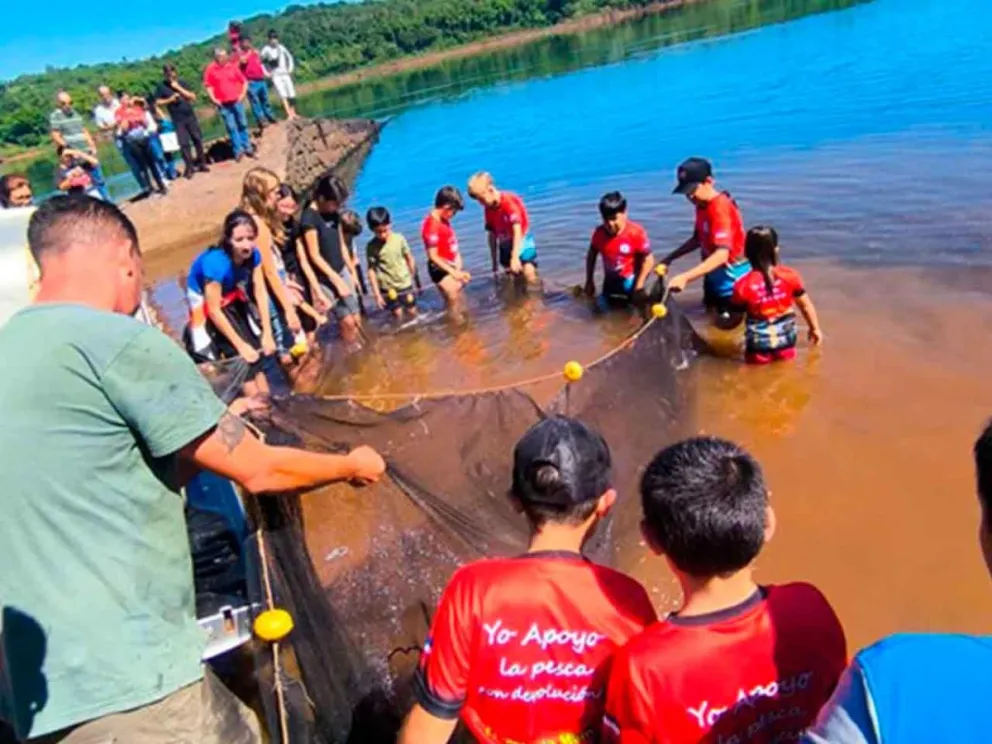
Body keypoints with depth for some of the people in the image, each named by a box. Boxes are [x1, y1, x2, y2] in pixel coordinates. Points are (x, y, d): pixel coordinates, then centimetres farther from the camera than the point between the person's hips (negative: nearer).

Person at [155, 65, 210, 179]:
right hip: (178, 120, -2)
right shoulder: (162, 86, 1)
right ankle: (189, 168, 0)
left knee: (198, 140, 4)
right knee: (184, 144, -5)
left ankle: (201, 163, 16)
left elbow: (193, 97, -3)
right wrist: (170, 99, -12)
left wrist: (179, 88, -10)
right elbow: (157, 102, 2)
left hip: (191, 117, 2)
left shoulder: (183, 83, 5)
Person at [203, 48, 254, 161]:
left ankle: (247, 148, 17)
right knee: (231, 127, 0)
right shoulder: (210, 69, -1)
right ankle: (238, 150, 5)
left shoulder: (233, 66, 3)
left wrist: (242, 94, -2)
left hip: (237, 101, 1)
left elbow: (244, 81, 8)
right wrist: (213, 99, -4)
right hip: (223, 104, -1)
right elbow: (208, 85, 4)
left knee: (243, 124, 7)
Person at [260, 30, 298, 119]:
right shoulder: (266, 49, -7)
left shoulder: (281, 47, 5)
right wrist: (266, 73, -7)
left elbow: (289, 57, 19)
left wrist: (290, 68, 10)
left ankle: (293, 113, 14)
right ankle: (289, 114, -24)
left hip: (285, 74, 4)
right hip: (275, 76, -4)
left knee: (291, 94, 2)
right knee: (283, 94, -18)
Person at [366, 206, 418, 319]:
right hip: (387, 288, -2)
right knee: (398, 316, 2)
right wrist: (377, 294, -11)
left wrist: (412, 278, 9)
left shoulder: (399, 238, -10)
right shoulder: (371, 247, -13)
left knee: (412, 313, 13)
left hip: (405, 284, 2)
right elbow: (371, 271, -11)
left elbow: (409, 258, 2)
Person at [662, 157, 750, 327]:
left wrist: (685, 277, -47)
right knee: (712, 310, 24)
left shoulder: (720, 209, -29)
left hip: (731, 274, -9)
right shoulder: (701, 205, -1)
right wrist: (670, 258, 4)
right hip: (715, 272, 9)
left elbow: (722, 254, -39)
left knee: (727, 322, 4)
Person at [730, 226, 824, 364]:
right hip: (786, 342, 2)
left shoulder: (743, 285, -18)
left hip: (758, 348, -2)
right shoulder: (790, 276, -9)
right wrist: (815, 328, 18)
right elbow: (806, 306, 3)